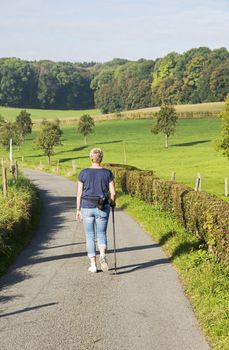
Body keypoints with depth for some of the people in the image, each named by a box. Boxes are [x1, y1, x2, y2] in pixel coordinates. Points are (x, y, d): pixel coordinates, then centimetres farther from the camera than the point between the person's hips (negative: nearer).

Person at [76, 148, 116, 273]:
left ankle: (93, 265, 8)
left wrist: (78, 210, 5)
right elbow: (113, 192, -3)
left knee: (90, 236, 9)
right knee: (101, 234, 11)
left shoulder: (83, 173, -3)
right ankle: (102, 255, -18)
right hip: (102, 208, 0)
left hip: (87, 207, 0)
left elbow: (79, 193, -3)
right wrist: (112, 202, 17)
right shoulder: (107, 173, -2)